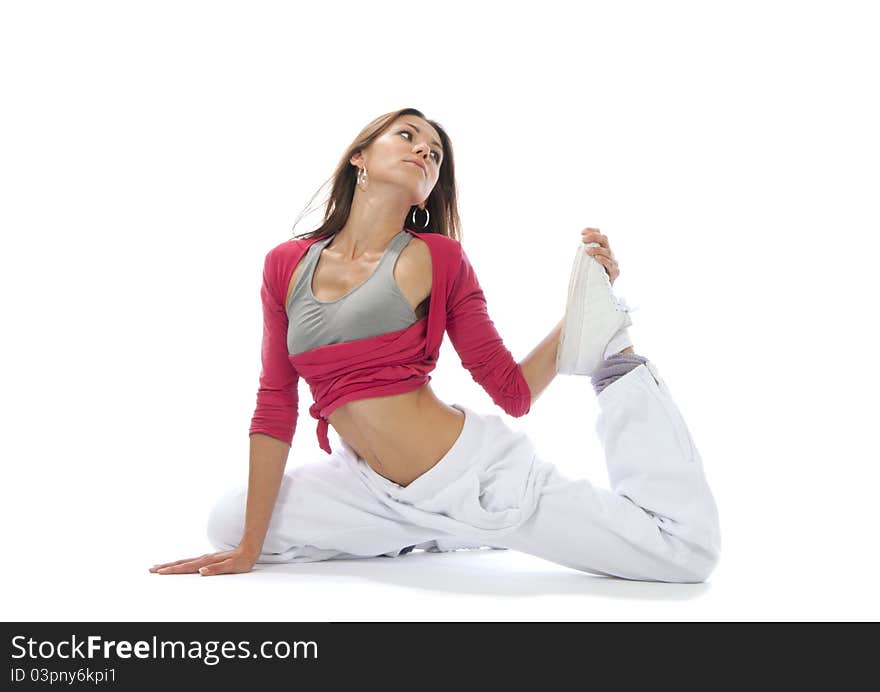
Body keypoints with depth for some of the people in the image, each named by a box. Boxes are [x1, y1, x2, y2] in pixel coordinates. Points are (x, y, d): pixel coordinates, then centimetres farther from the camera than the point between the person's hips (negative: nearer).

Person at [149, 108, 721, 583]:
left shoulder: (437, 258, -5)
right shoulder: (287, 265, 4)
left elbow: (514, 392, -2)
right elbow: (275, 408, 5)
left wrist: (586, 308, -14)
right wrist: (249, 549, 5)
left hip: (478, 474, -4)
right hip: (372, 484, 4)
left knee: (688, 552, -7)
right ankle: (432, 533, 10)